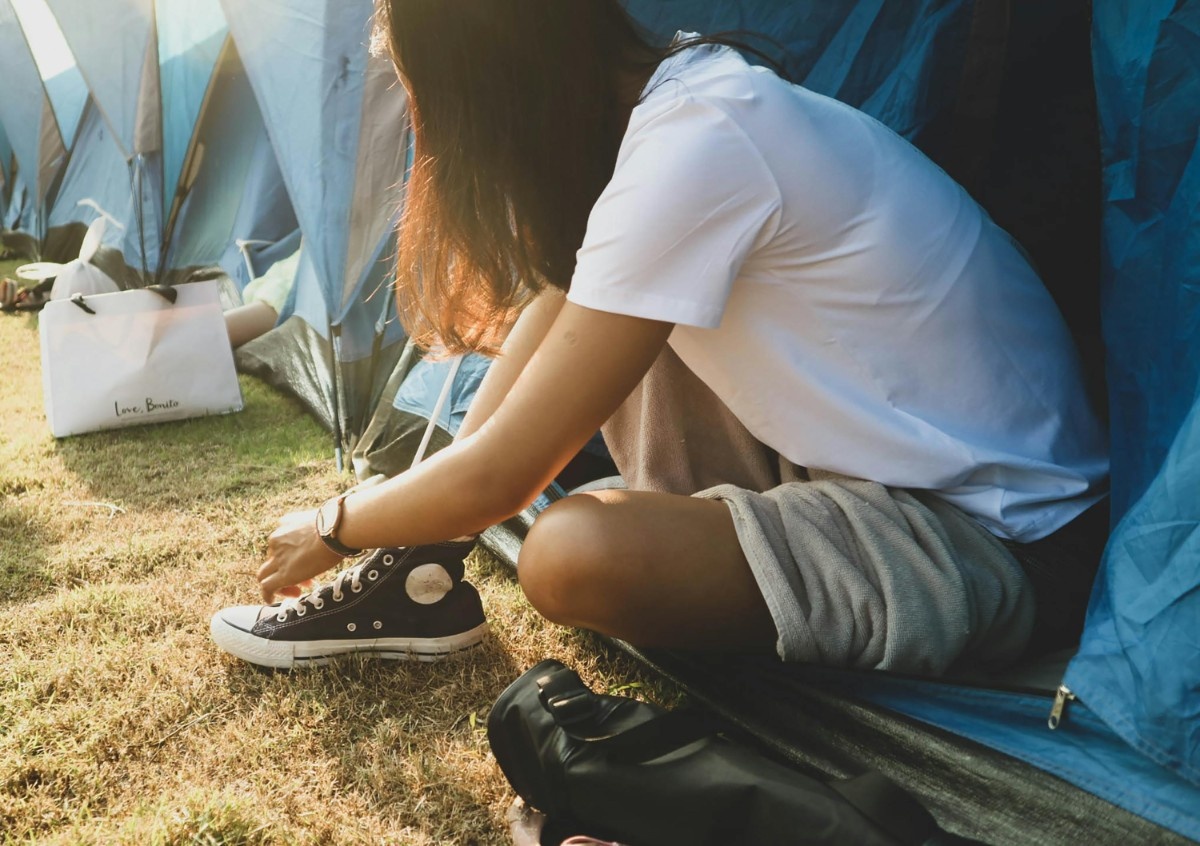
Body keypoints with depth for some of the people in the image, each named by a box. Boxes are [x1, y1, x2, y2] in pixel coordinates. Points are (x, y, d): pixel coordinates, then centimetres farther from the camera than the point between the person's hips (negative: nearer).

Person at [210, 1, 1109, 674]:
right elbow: (555, 304, 12)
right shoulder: (675, 84, 1)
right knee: (581, 300, 3)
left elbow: (498, 479, -20)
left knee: (571, 555, -30)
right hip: (870, 453, 9)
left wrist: (335, 527, -1)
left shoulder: (690, 149, -27)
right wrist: (417, 515, 13)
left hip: (991, 540, -8)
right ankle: (423, 578, 6)